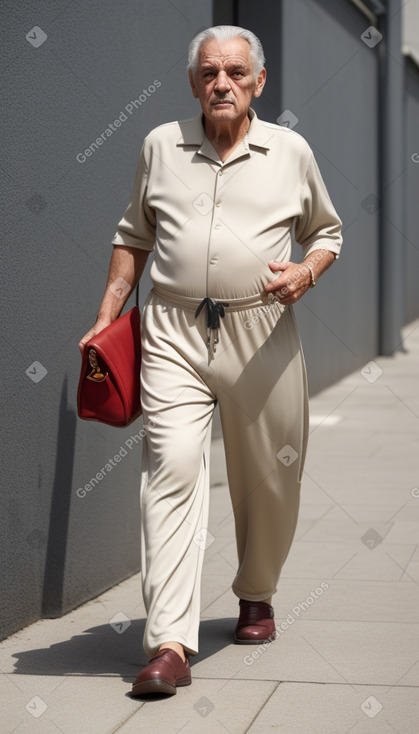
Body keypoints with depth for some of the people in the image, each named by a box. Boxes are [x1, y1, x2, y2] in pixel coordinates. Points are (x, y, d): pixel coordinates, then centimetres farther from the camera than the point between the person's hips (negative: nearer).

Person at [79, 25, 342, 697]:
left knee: (267, 478, 9)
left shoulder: (291, 151, 7)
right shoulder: (160, 147, 10)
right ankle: (169, 646, -19)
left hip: (261, 332, 1)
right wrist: (107, 318, 12)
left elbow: (326, 231, 18)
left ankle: (256, 596, 37)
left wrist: (307, 272, -4)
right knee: (172, 468, -15)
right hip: (174, 332, 0)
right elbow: (134, 236, 19)